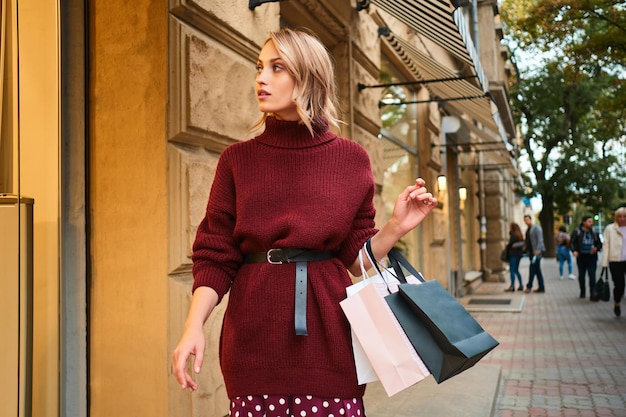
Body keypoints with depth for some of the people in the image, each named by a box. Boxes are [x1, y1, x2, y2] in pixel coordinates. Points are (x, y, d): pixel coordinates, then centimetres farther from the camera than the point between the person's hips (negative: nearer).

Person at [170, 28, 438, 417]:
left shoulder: (351, 159, 4)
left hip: (328, 336, 0)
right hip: (254, 339, 0)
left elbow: (356, 258, 8)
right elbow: (216, 256, 2)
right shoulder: (238, 159, 4)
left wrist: (395, 228, -8)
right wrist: (194, 326, -9)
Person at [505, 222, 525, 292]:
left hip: (513, 254, -9)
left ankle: (512, 286, -8)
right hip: (519, 254, 9)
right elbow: (522, 245, 11)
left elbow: (510, 244, -15)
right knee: (516, 270, 16)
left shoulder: (513, 235, -13)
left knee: (512, 270, -6)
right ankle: (521, 285, 16)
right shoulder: (520, 235, 11)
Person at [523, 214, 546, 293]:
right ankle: (541, 288, 11)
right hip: (531, 252, 9)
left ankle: (529, 286, -10)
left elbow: (540, 240, -15)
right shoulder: (528, 230, 18)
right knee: (537, 270, 8)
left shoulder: (536, 228, -7)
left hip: (537, 252, -9)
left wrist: (538, 250, -23)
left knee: (532, 268, -12)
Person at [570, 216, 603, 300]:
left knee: (592, 276, -8)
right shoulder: (577, 232, -2)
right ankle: (582, 292, 28)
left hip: (592, 258, 1)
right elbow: (572, 243, -4)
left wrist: (596, 248, -9)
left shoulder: (594, 233, 5)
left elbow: (600, 244, 13)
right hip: (581, 257, -1)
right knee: (581, 276, 11)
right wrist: (574, 251, -23)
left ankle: (592, 295, -7)